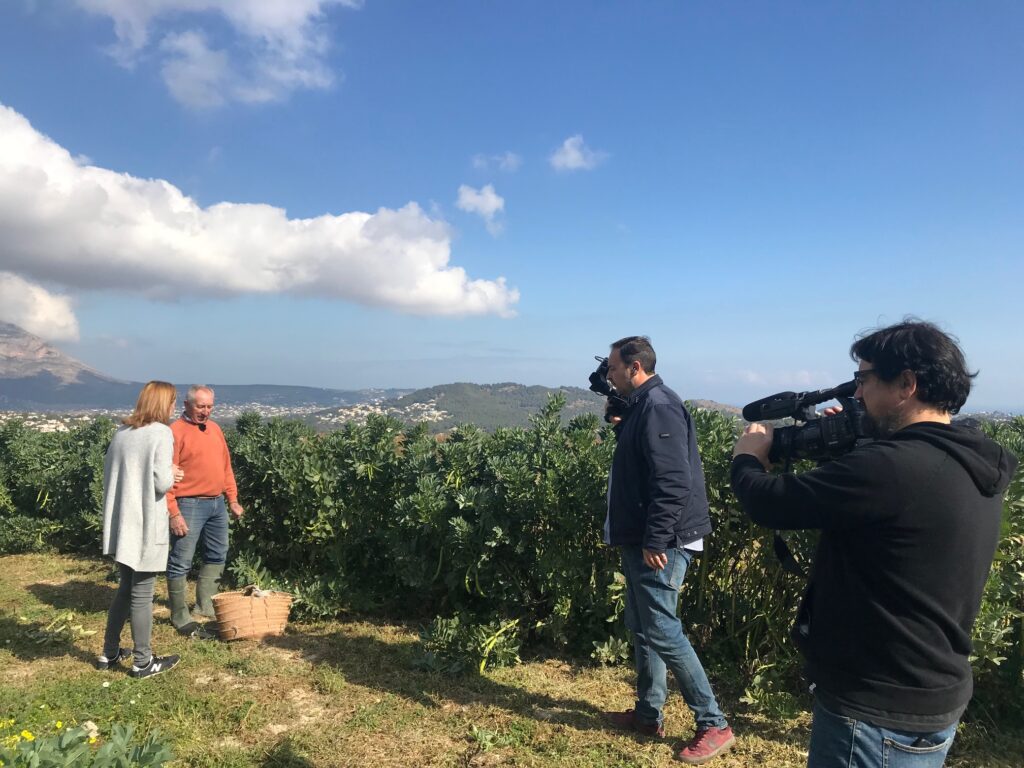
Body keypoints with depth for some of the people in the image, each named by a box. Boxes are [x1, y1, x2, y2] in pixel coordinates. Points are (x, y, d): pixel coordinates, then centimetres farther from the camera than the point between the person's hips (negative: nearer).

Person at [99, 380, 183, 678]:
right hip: (145, 525, -7)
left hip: (120, 522, 7)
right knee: (142, 594, 3)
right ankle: (143, 661, 15)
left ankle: (109, 653, 31)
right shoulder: (161, 433, -13)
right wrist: (172, 474, 3)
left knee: (126, 588, 21)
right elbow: (161, 482, -20)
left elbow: (109, 473, 16)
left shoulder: (122, 433, 9)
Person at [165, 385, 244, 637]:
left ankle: (206, 605, 29)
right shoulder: (176, 431, -11)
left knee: (217, 556, 16)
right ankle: (180, 618, 11)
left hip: (217, 503, 8)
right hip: (189, 504, -8)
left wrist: (233, 498, 13)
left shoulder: (215, 429, 11)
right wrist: (173, 513, -19)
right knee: (181, 563, 0)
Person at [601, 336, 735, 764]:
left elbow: (673, 481, -25)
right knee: (641, 629, 16)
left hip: (659, 543, -10)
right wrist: (621, 426, 12)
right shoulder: (641, 406, 13)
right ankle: (648, 715, 29)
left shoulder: (658, 406, -18)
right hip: (641, 539, 10)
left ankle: (714, 726, 10)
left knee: (662, 632, -4)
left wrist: (655, 542, -24)